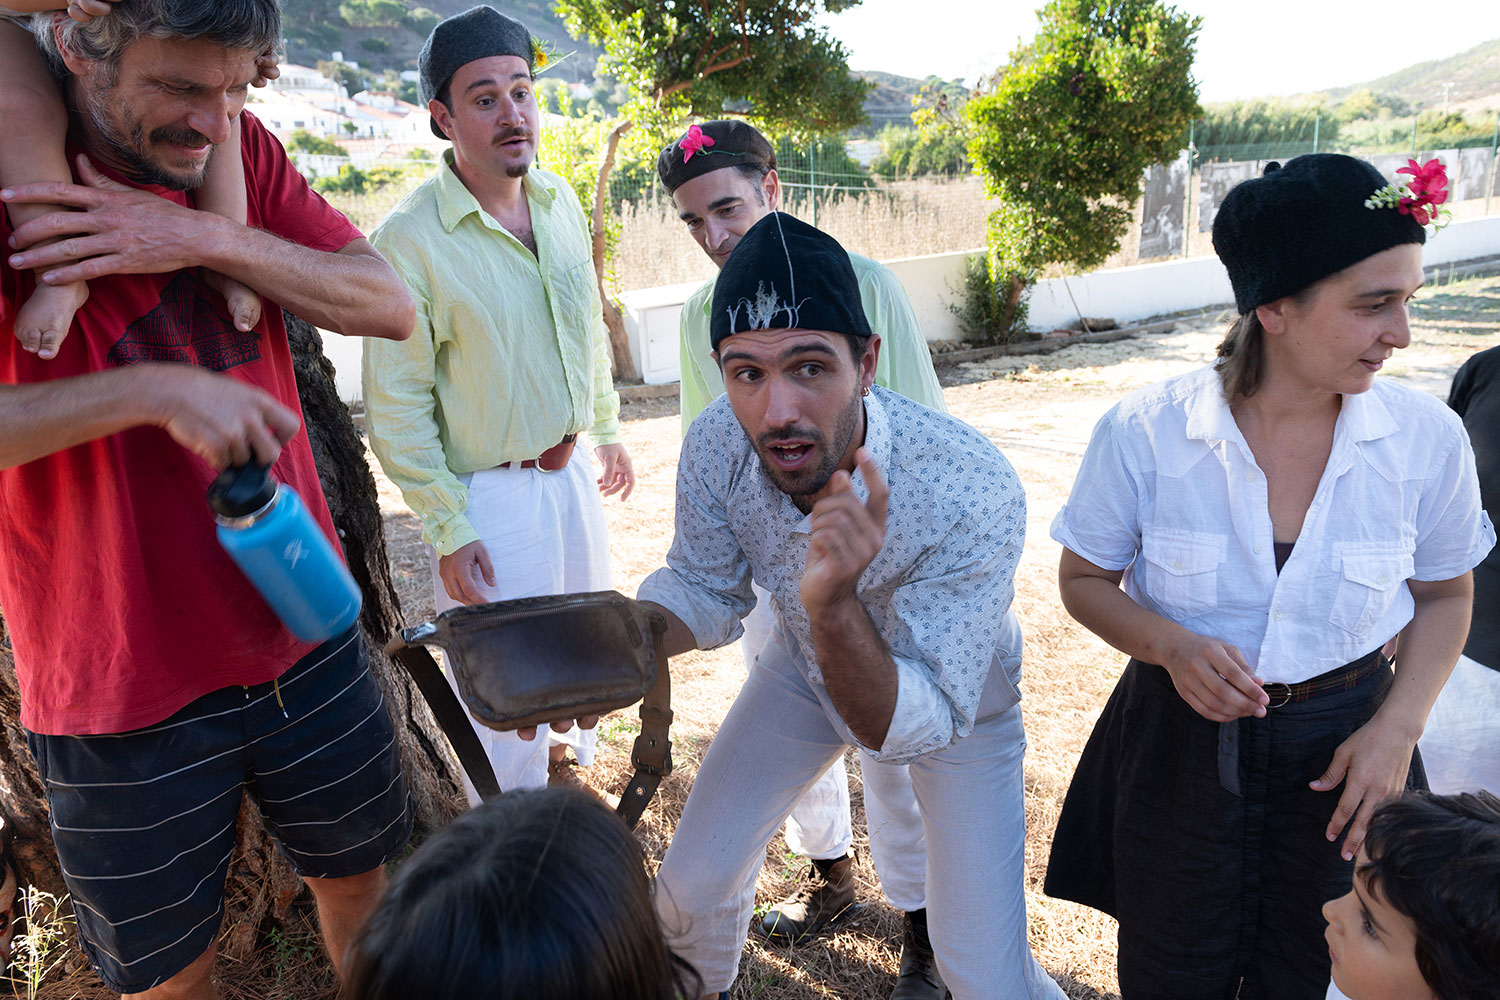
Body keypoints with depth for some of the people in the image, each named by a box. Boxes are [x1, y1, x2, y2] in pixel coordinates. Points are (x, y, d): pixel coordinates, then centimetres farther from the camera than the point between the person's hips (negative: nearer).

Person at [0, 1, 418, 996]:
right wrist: (155, 390, -30)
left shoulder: (239, 151, 0)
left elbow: (393, 307, -7)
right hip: (122, 692, -3)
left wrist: (208, 237, -19)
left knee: (360, 874, 24)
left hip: (306, 638, 4)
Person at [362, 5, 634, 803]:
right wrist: (448, 529, -15)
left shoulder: (561, 201, 1)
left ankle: (569, 753, 52)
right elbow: (396, 405, -15)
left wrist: (606, 428, 19)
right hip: (489, 493, -6)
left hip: (571, 471, 7)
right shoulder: (409, 239, -19)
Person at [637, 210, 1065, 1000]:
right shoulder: (714, 447, -26)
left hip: (956, 704, -3)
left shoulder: (973, 491, -40)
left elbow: (906, 730, -36)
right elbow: (705, 591, -7)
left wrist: (833, 606, -55)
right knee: (689, 886, 9)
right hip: (807, 665, 4)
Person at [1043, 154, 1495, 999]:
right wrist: (1171, 645, -24)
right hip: (1180, 739, -1)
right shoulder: (1144, 434, -19)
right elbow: (1085, 580, -5)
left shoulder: (1429, 438, -13)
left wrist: (1398, 725, -9)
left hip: (1340, 748, 2)